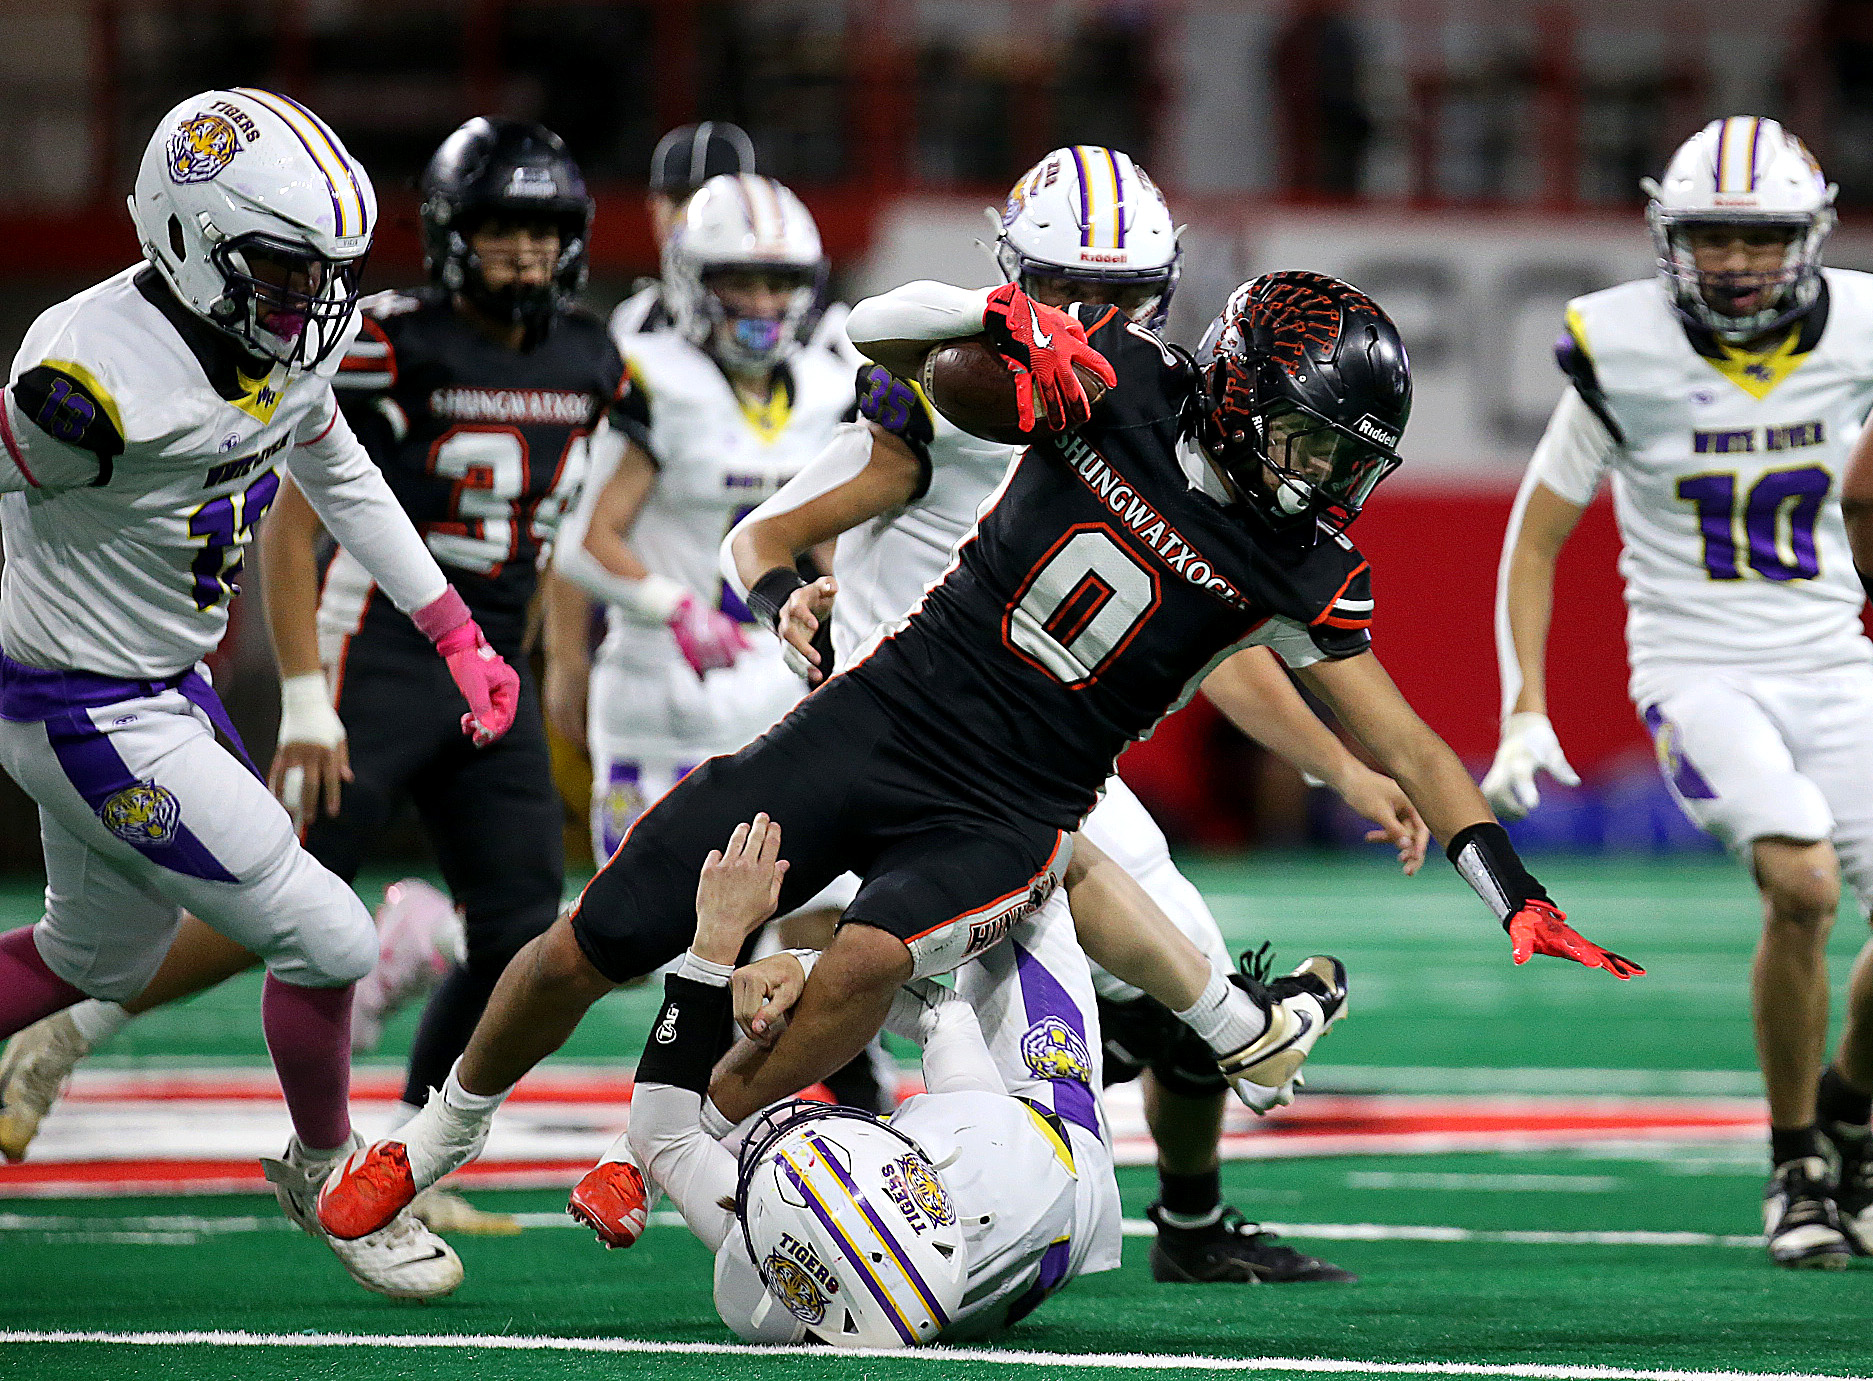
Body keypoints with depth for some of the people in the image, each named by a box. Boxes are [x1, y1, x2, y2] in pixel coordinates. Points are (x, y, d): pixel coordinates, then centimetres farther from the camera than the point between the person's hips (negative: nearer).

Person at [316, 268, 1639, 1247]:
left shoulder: (1302, 574, -6)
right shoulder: (1121, 377, -7)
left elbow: (1409, 747, -3)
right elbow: (876, 332, -2)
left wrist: (1521, 899, -11)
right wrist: (1002, 316, -22)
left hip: (1009, 813, -1)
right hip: (881, 717, 1)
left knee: (870, 960, -34)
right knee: (589, 951, 3)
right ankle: (440, 1138, 29)